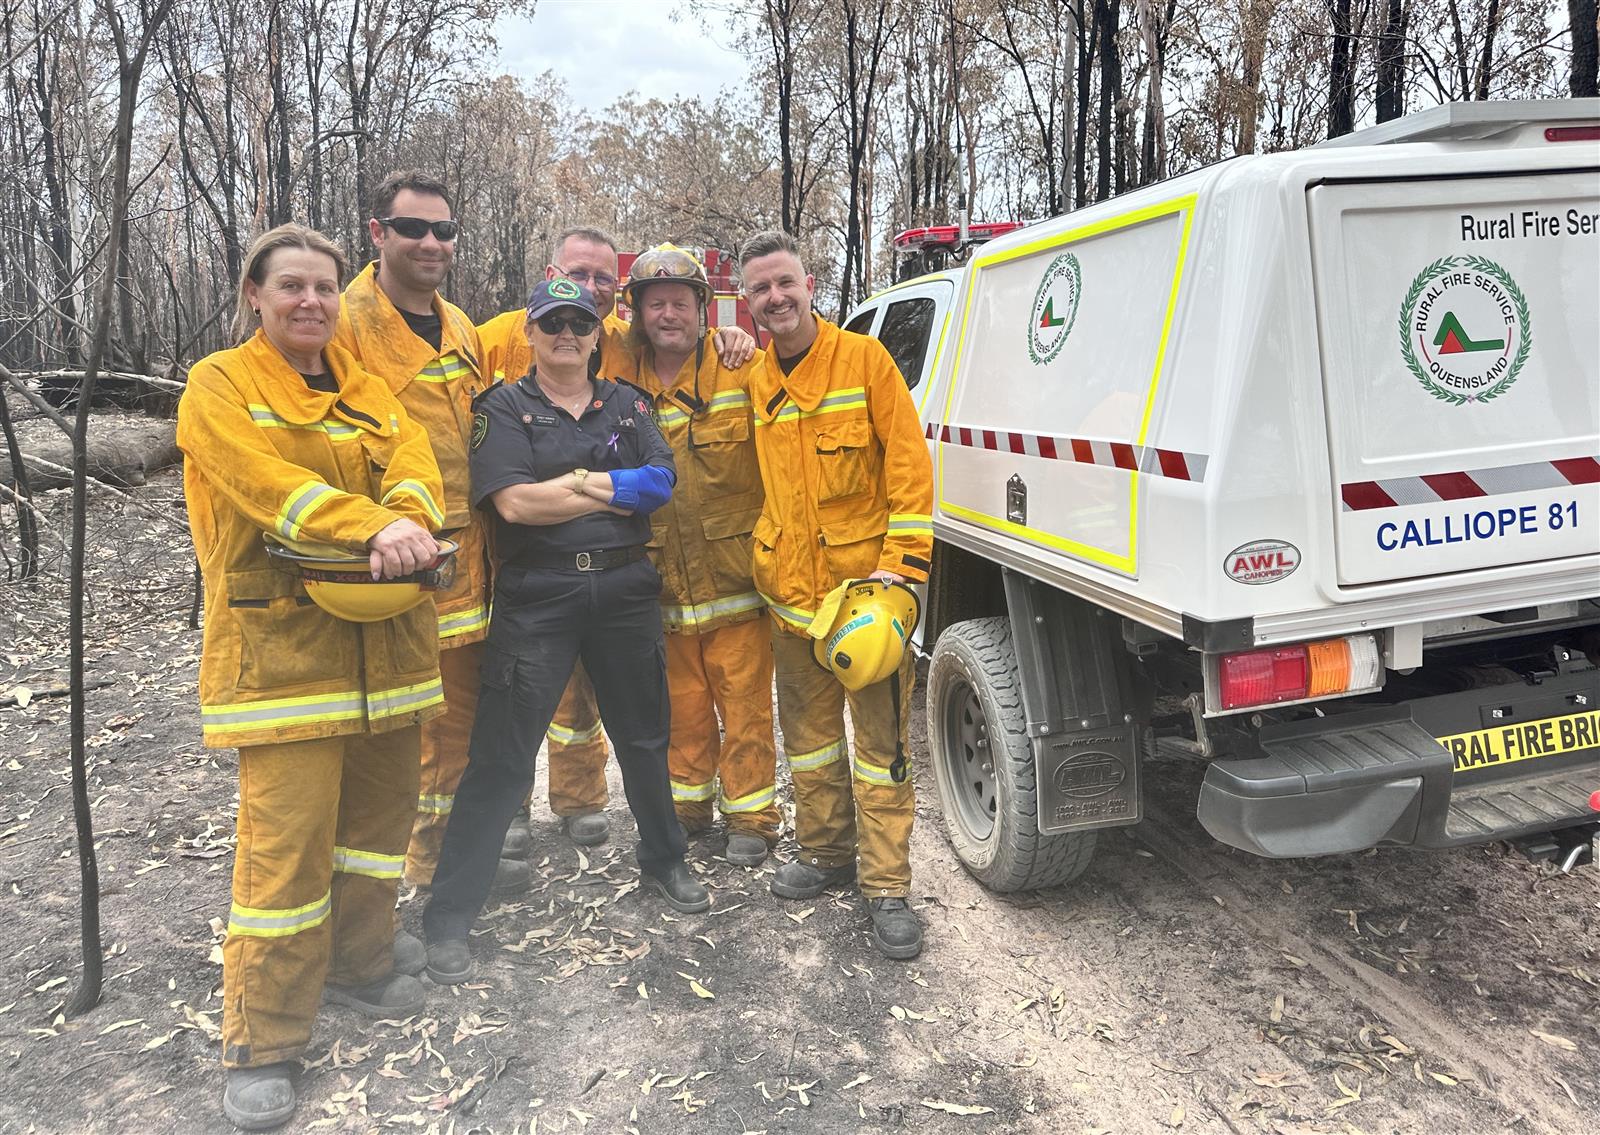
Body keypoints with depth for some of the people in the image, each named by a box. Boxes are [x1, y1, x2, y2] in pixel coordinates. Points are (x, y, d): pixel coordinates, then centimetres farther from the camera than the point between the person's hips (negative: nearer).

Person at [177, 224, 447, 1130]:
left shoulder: (367, 387, 15)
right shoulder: (220, 385, -1)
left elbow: (413, 461, -1)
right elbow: (267, 480, -18)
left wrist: (408, 519, -24)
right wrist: (371, 528, -32)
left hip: (384, 639, 6)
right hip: (281, 640, -5)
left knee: (378, 811, 15)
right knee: (286, 840, -6)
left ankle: (359, 965, 36)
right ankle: (264, 1044, 9)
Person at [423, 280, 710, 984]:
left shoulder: (627, 405, 12)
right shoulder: (504, 408, 0)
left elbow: (662, 482, -2)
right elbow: (514, 502, -15)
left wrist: (577, 480, -14)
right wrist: (617, 492, -9)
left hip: (625, 589, 4)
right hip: (537, 595, -4)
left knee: (644, 735, 18)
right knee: (500, 757, -2)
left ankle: (664, 863, 40)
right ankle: (448, 918, 10)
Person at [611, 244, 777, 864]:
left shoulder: (741, 370, -6)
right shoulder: (622, 378, 4)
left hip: (735, 576, -3)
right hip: (664, 581, 3)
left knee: (745, 705, 4)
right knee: (681, 704, 16)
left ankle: (750, 814, 20)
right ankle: (687, 801, 34)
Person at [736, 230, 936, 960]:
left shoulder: (863, 359, -5)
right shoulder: (753, 381, 7)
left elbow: (908, 464, -10)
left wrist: (901, 562, -16)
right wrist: (763, 557, 12)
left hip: (865, 580, -5)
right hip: (789, 588, 5)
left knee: (881, 736, 0)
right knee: (807, 730, 16)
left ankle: (888, 886, 10)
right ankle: (826, 852, 33)